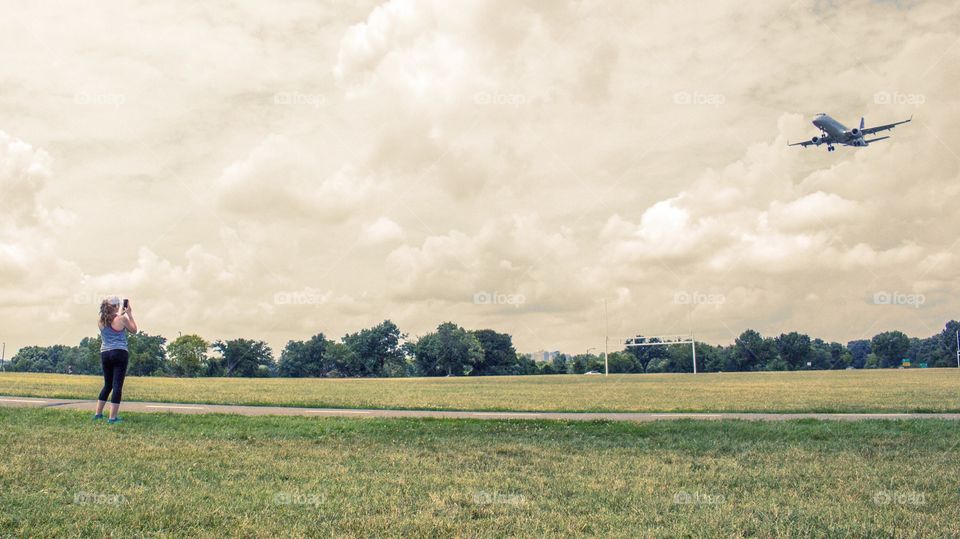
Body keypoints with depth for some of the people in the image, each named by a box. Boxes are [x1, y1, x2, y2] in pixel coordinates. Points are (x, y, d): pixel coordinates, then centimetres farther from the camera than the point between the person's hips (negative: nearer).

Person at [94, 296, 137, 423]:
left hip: (105, 354, 6)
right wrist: (129, 314, 12)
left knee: (107, 385, 20)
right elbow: (134, 330, 8)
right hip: (119, 353, -6)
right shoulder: (121, 318, -7)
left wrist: (122, 314, 26)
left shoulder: (100, 321, 7)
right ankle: (113, 417, -7)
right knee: (117, 385, -4)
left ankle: (98, 413, 22)